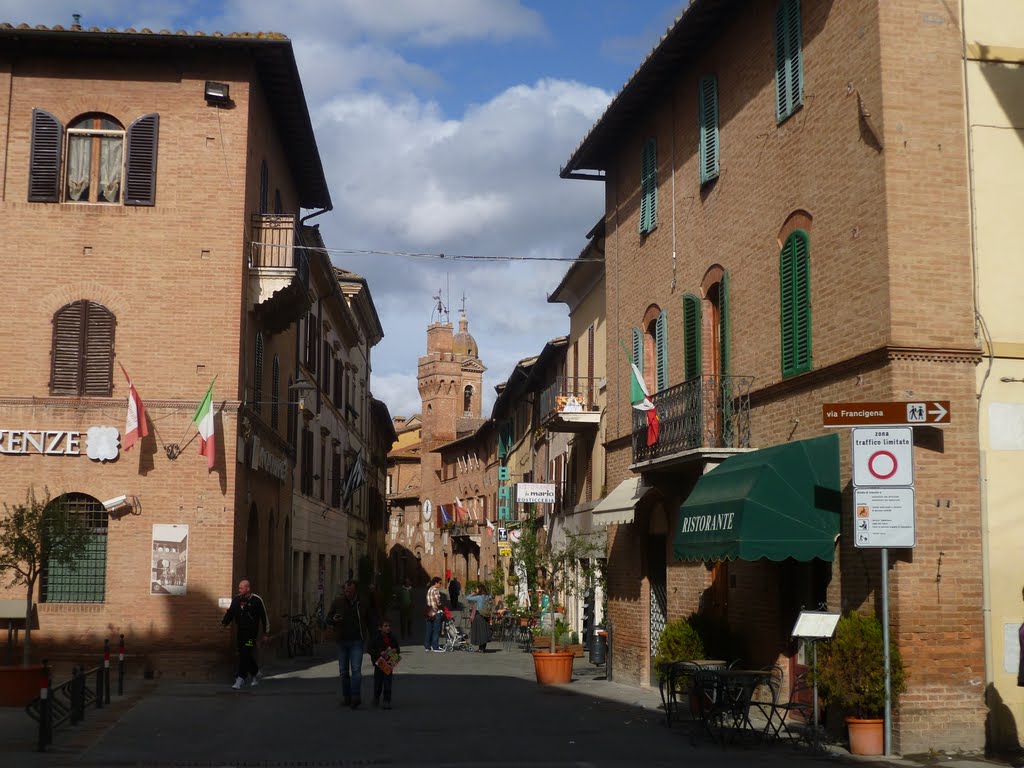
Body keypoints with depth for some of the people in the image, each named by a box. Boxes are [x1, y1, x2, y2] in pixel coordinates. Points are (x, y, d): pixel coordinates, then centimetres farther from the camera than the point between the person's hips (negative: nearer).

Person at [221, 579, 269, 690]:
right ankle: (257, 674, 29)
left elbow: (264, 616, -1)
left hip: (251, 632, -6)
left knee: (245, 655, -14)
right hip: (240, 631, 6)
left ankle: (240, 679, -12)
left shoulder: (257, 600, -7)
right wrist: (224, 622, -8)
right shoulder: (236, 599, 6)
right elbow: (230, 612, 11)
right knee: (243, 655, 10)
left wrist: (266, 633, 1)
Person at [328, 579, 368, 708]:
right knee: (343, 671, 7)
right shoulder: (338, 602, 2)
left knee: (356, 669, -14)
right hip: (342, 640, 2)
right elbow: (328, 618, 9)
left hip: (357, 641, -2)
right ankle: (346, 697, 16)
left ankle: (355, 696, -18)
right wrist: (334, 620, -15)